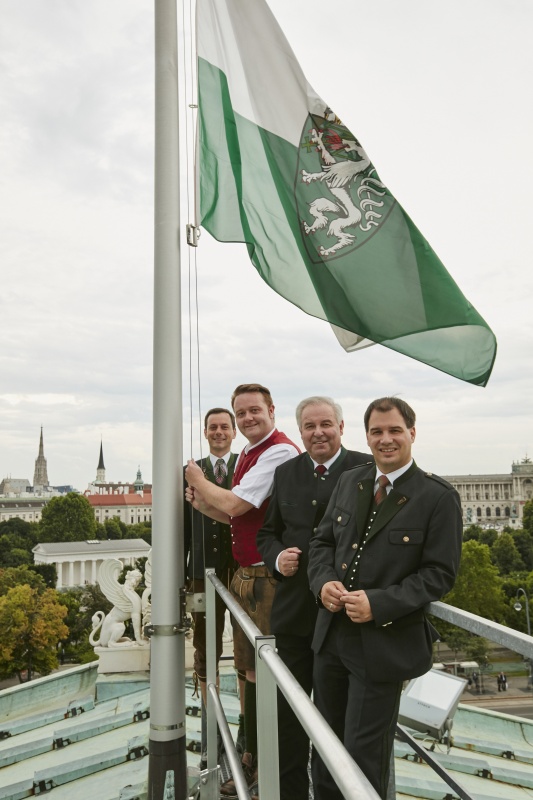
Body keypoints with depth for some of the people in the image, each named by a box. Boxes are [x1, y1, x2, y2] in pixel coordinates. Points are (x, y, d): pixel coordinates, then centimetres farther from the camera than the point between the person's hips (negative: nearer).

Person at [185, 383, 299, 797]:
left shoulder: (281, 451, -17)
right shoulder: (248, 455, 13)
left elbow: (235, 504, -23)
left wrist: (198, 481, -6)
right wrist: (203, 503, 1)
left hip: (269, 576, -9)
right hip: (245, 573, 9)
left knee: (264, 674, 3)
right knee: (250, 670, 19)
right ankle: (252, 759, 35)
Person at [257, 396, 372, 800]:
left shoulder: (368, 469, -8)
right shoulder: (285, 472, 6)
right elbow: (267, 533, 12)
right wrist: (277, 556, -8)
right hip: (295, 612, 4)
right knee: (289, 710, 16)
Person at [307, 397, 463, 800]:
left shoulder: (439, 497, -11)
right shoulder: (349, 482, 5)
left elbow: (439, 573, -12)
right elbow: (322, 541, 10)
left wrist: (378, 604, -22)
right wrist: (324, 581, -10)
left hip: (384, 643, -5)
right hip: (331, 634, 5)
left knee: (364, 756, 10)